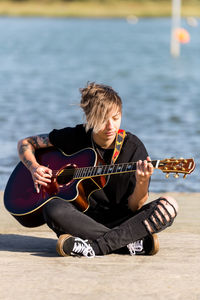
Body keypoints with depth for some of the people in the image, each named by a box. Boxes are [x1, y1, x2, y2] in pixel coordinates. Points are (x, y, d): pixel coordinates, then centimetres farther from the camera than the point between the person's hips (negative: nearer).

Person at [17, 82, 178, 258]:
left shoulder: (133, 147, -2)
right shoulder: (76, 137, 1)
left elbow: (135, 207, -5)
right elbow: (25, 143, 13)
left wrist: (142, 183, -26)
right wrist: (34, 168, -7)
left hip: (119, 220, 0)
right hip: (82, 219, 0)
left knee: (168, 206, -25)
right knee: (54, 208, -35)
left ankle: (94, 246, -33)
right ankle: (133, 242, -30)